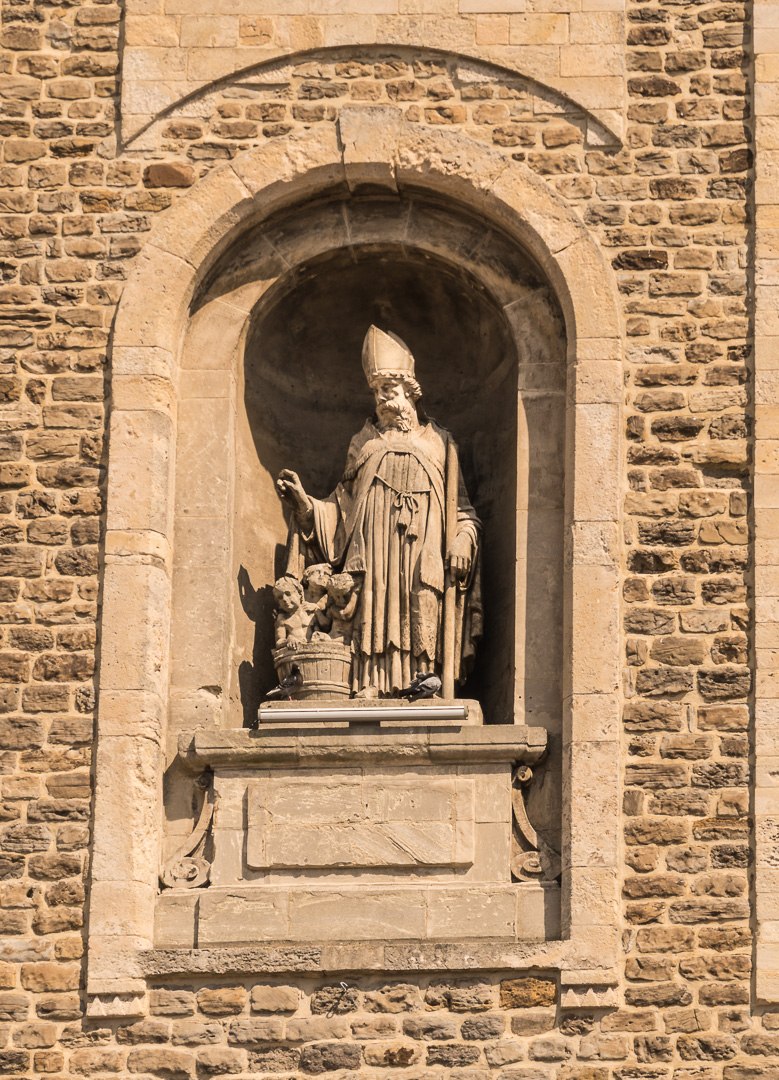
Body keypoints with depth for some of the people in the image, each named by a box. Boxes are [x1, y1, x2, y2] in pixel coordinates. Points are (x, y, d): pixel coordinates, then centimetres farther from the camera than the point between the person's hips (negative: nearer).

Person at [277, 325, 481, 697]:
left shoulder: (438, 443, 15)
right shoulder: (364, 443, 21)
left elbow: (461, 508, 13)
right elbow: (343, 505, 18)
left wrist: (463, 540, -5)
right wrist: (305, 501, 2)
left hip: (422, 565, -1)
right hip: (374, 562, 1)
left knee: (420, 630, -12)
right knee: (375, 625, -12)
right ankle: (371, 691, -17)